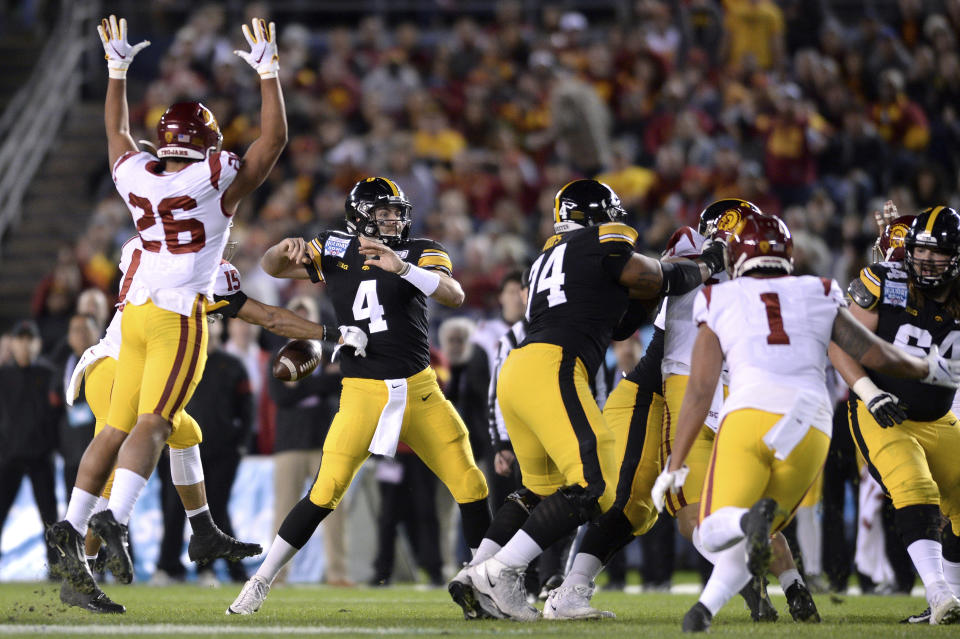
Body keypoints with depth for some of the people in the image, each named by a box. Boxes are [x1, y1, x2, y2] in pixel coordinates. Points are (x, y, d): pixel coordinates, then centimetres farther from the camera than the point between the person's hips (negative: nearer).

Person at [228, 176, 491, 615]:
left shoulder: (420, 253, 1)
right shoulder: (337, 252, 5)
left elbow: (454, 295, -17)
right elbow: (271, 267, 10)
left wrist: (403, 267, -32)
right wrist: (286, 249, -14)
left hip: (419, 389, 1)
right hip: (363, 393, -1)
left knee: (470, 487, 0)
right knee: (326, 491, -11)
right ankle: (260, 584, -1)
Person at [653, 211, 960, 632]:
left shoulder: (720, 307, 18)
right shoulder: (819, 299, 22)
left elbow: (700, 392, 12)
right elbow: (878, 355, 17)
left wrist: (675, 466, 14)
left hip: (749, 416, -2)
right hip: (810, 431, 2)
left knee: (716, 532, -3)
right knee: (754, 537, 17)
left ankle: (752, 520, -38)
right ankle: (705, 608, -10)